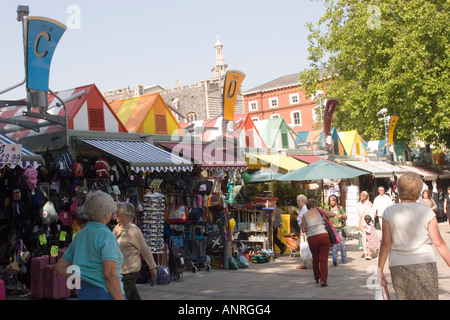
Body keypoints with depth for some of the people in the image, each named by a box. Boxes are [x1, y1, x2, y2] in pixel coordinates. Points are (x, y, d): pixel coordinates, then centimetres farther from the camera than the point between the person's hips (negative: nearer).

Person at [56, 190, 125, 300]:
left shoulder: (80, 235, 10)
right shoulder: (106, 236, -14)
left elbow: (60, 267, 16)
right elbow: (110, 274, -22)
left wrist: (81, 279, 5)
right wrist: (120, 299, -18)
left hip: (84, 293, 8)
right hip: (105, 294, -8)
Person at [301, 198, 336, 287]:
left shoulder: (305, 215, 8)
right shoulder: (319, 211, 7)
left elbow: (303, 230, 7)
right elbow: (333, 214, 10)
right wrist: (325, 217, 26)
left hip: (312, 238, 1)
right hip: (324, 236, -1)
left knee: (315, 258, 20)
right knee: (323, 259, 2)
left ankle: (317, 278, 31)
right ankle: (323, 280, -4)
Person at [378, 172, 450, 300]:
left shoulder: (389, 212, -3)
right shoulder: (427, 211, -3)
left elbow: (386, 244, -3)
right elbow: (438, 243, -1)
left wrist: (380, 270, 4)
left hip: (398, 266, 1)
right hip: (425, 265, -1)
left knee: (404, 297, 10)